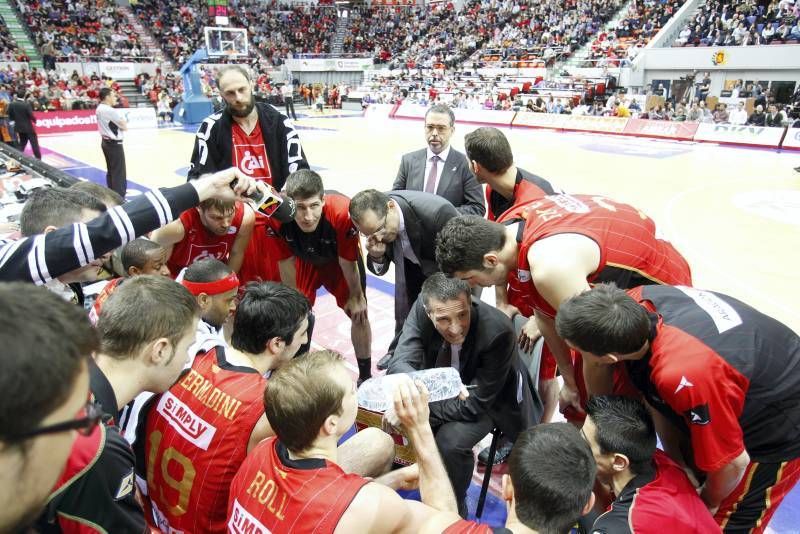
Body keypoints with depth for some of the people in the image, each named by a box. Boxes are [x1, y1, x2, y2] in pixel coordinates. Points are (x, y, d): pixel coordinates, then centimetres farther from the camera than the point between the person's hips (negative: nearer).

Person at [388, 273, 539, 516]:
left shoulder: (498, 331, -35)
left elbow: (477, 403, -27)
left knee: (450, 441, -27)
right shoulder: (422, 308, -26)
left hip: (487, 398, -4)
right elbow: (399, 363, -30)